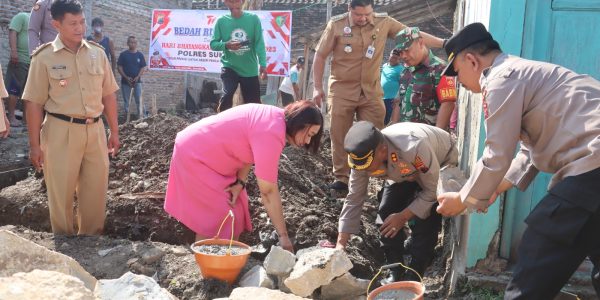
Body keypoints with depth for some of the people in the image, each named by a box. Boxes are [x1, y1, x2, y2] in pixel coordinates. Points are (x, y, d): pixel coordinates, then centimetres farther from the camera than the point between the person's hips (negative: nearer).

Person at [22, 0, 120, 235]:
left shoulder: (97, 53, 6)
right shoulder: (44, 57, -5)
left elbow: (108, 95, 11)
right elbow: (34, 103, -4)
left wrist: (114, 131, 11)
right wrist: (35, 144, -6)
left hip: (95, 129, 4)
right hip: (61, 131, -3)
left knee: (96, 190, 10)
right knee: (61, 192, 6)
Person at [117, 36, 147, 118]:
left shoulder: (140, 55, 4)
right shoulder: (123, 54, 1)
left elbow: (143, 68, 3)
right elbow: (119, 68, -1)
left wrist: (138, 77, -12)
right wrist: (126, 77, -13)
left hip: (137, 81, 0)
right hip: (125, 81, 0)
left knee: (139, 100, -3)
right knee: (126, 101, 6)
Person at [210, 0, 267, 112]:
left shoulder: (253, 19, -3)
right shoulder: (221, 21, -2)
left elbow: (259, 43, -7)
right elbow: (213, 44, 1)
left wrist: (263, 64, -18)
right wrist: (226, 45, -20)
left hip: (250, 70, 1)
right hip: (229, 66, 0)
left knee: (254, 103, 6)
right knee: (227, 94, -21)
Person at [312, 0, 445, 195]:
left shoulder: (384, 23, -1)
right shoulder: (336, 25, -4)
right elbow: (320, 56, 1)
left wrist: (445, 43, -5)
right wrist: (317, 87, -2)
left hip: (371, 92, 1)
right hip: (342, 90, -1)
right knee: (340, 137, 3)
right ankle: (341, 179, 14)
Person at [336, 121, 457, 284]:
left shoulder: (414, 148, -45)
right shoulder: (362, 157, -27)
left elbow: (433, 190, -29)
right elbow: (354, 199, -17)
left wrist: (403, 216, -29)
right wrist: (340, 244, -20)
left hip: (440, 167, -5)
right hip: (403, 172, 5)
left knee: (424, 223, -19)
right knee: (386, 216, -9)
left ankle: (411, 280, -3)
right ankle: (395, 274, 9)